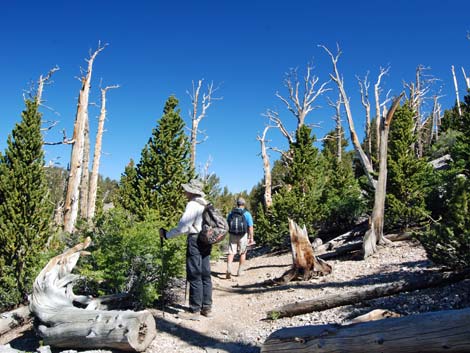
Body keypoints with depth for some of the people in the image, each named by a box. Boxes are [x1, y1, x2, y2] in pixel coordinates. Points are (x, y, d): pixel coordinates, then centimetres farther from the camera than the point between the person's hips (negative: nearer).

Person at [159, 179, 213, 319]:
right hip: (206, 241, 9)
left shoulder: (192, 205, -14)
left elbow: (182, 227, -18)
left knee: (195, 276, -1)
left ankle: (195, 311, 6)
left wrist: (166, 234, -7)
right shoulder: (205, 205, 12)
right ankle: (207, 308, 21)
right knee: (205, 275, 12)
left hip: (195, 241, -9)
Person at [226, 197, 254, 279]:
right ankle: (240, 272, 19)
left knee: (231, 253, 0)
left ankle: (229, 269, -21)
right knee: (242, 253, 13)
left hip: (232, 235, 2)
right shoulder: (247, 214, -5)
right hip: (243, 236, -2)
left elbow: (227, 225, 10)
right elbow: (250, 227, -9)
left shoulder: (231, 213, 6)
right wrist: (251, 238, -4)